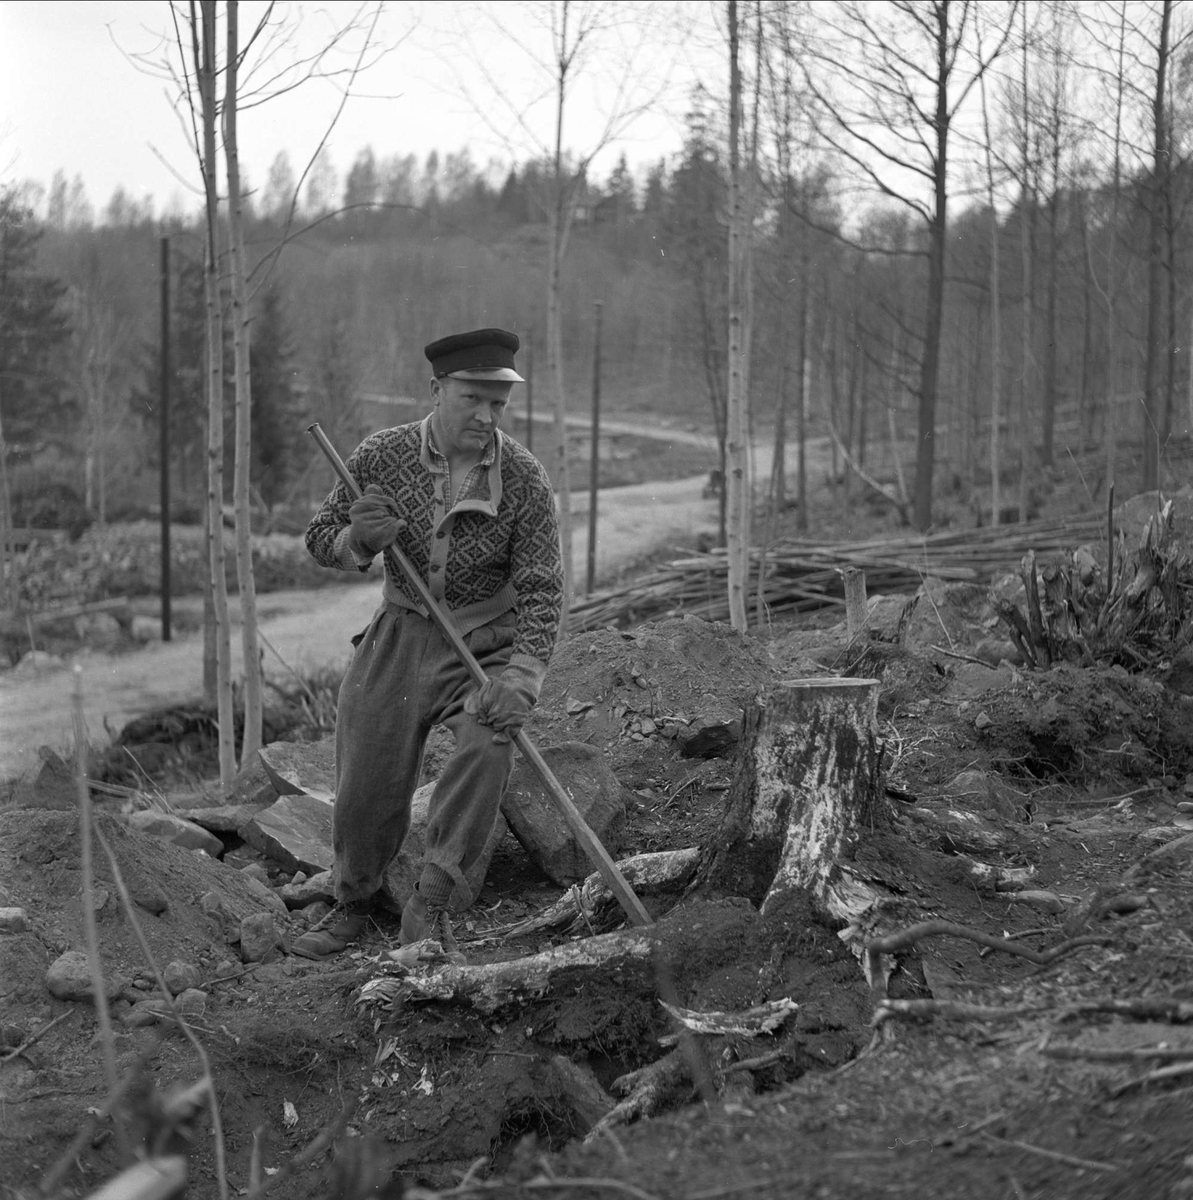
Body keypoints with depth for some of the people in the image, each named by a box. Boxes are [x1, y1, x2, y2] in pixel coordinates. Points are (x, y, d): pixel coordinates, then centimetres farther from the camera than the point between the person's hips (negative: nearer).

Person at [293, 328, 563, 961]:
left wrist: (520, 676, -28)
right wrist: (360, 540, -20)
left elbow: (542, 588, -13)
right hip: (400, 631, 2)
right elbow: (320, 539, 5)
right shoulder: (380, 456, -7)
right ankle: (352, 906, 26)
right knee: (366, 785, -2)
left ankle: (428, 908, -25)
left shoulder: (525, 480, -12)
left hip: (487, 642, -2)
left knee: (488, 742, -30)